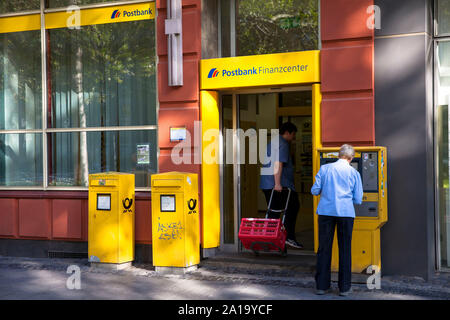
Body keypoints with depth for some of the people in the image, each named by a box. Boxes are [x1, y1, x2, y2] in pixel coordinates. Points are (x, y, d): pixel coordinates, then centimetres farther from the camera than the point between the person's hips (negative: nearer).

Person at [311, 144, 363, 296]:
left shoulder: (325, 168, 5)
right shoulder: (354, 173, 5)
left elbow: (314, 190, 5)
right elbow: (358, 200, 5)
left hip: (326, 211, 1)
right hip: (346, 212, -1)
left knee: (324, 248, 7)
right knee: (345, 249, 7)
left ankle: (322, 286, 11)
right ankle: (344, 287, 10)